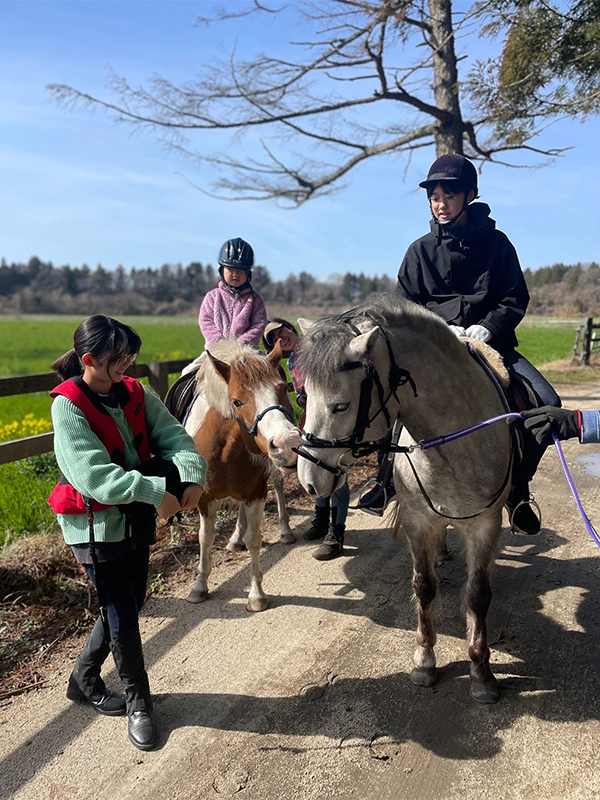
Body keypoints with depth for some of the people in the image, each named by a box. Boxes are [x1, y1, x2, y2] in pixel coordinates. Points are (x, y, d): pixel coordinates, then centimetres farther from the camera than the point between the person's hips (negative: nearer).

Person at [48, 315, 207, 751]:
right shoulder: (68, 405, -18)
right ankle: (139, 702, 25)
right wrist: (155, 491, -36)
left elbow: (173, 435, -10)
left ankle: (84, 678, 41)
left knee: (129, 605, 17)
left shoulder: (135, 394, -1)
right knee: (123, 616, 3)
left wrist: (192, 474, -30)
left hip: (137, 518, 6)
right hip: (96, 524, -6)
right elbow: (93, 474, -28)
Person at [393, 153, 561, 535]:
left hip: (493, 341, 1)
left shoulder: (496, 242, 5)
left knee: (548, 402, -17)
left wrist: (487, 327, -15)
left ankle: (518, 487, 2)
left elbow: (516, 300, 5)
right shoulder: (421, 250, 6)